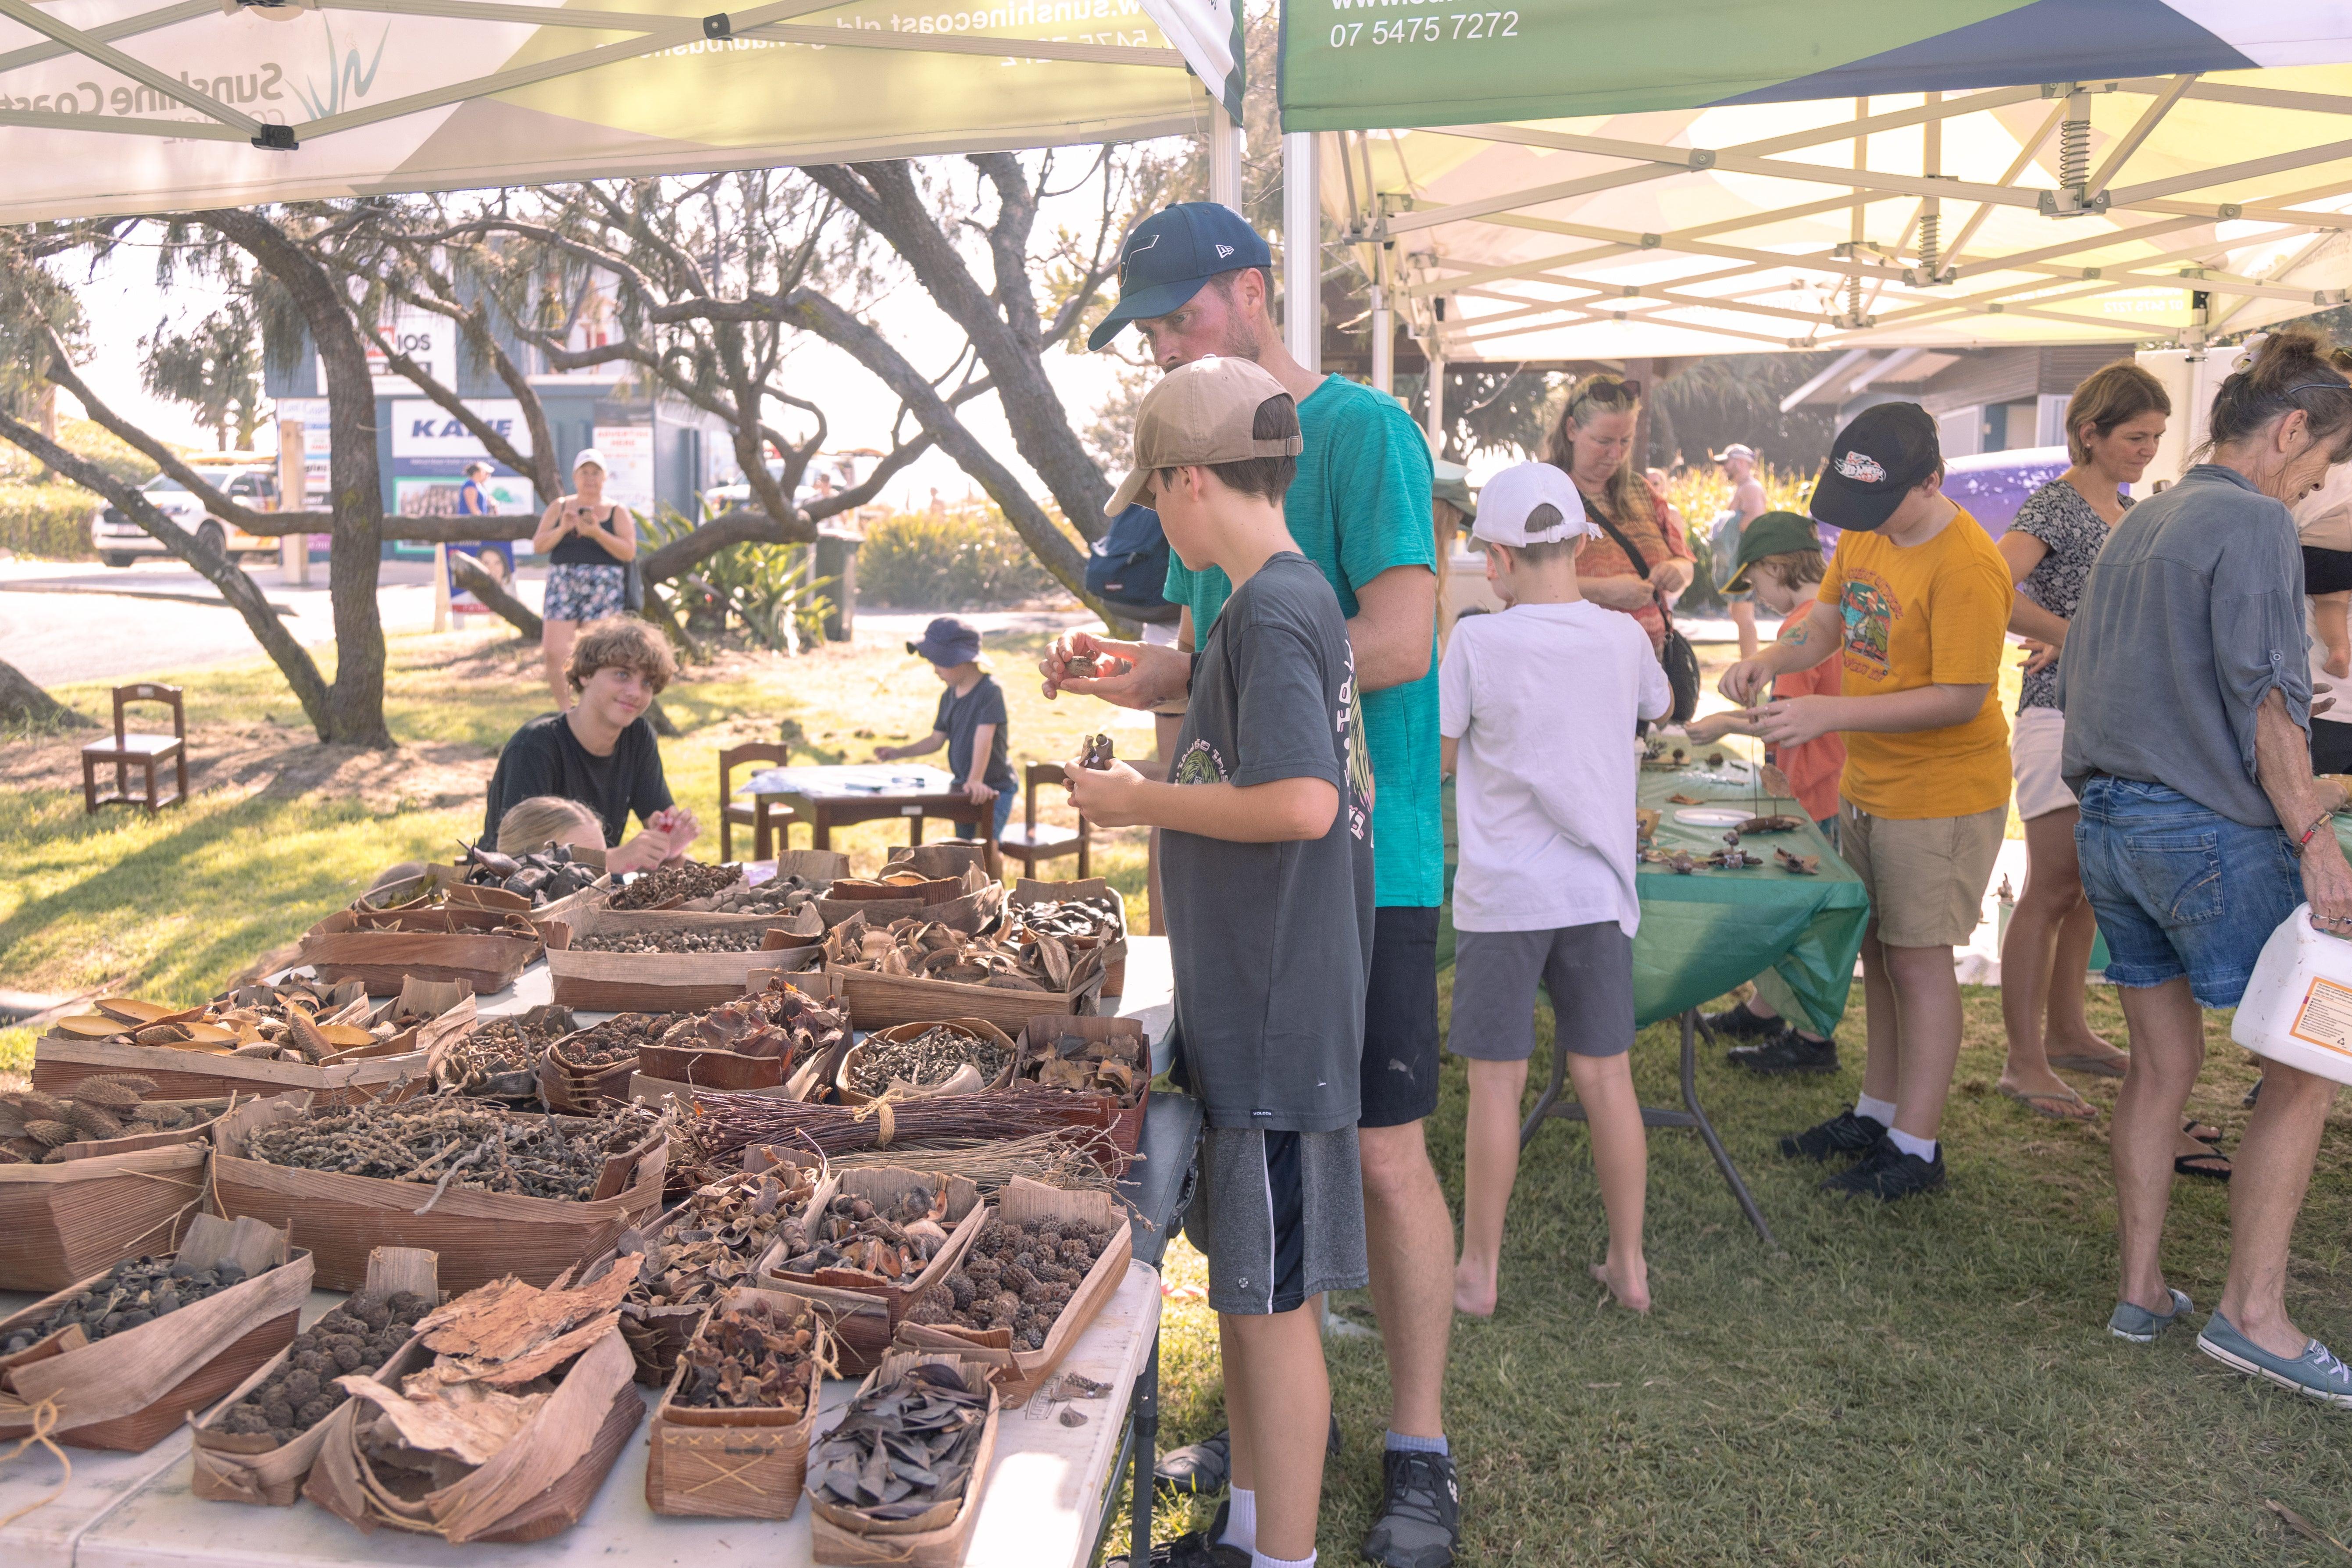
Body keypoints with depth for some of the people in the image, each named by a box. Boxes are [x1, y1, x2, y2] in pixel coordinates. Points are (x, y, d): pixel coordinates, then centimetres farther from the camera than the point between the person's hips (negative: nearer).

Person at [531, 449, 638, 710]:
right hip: (562, 587, 2)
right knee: (554, 654, -6)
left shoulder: (617, 511, 6)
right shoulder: (559, 507, 13)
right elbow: (538, 546, 7)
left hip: (602, 590, -2)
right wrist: (562, 529, -10)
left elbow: (629, 552, -5)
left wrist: (597, 533, -17)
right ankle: (564, 710, 11)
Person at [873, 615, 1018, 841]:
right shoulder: (949, 696, 5)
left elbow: (983, 738, -30)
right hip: (962, 789, 8)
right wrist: (899, 752, 8)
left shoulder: (990, 691, -20)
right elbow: (936, 740, 14)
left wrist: (976, 781, -39)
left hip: (994, 791, -8)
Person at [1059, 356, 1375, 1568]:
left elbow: (1302, 801, -27)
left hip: (1270, 1024, -10)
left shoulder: (1272, 614, -17)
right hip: (1251, 1006, 10)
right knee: (1243, 1282, 19)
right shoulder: (1294, 596, 13)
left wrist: (1140, 802, -16)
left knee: (1271, 1301, 2)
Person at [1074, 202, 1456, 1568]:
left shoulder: (1362, 431, -9)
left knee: (1385, 1156, 1)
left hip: (1362, 861, -7)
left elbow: (1398, 644, -19)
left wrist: (1218, 668, -12)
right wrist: (1120, 677, -2)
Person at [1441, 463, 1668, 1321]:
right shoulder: (1624, 638, 0)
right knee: (1607, 1077, 11)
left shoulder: (1476, 641, -12)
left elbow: (1436, 760, -5)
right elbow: (1661, 706, 23)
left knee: (1496, 1083, 5)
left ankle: (1478, 1271, 17)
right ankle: (1629, 1266, 23)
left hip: (1504, 895, -3)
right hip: (1598, 892, 4)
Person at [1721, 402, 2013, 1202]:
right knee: (1876, 948, 16)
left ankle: (1916, 1146, 12)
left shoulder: (1966, 566, -23)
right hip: (1866, 783, 8)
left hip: (1940, 796, -8)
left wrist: (1830, 713, -29)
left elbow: (1960, 699, -24)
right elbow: (1829, 618, 13)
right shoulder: (1863, 532, 3)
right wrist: (1770, 659, -8)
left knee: (1918, 959, 0)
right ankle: (1878, 1111, 32)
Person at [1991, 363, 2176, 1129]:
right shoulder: (2054, 506, -11)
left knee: (2090, 886, 14)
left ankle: (2067, 1031, 27)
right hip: (2061, 717, -8)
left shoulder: (2124, 508, 15)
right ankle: (2024, 1062, 1)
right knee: (2052, 890, -6)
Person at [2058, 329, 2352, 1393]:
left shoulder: (2135, 526, 17)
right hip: (2214, 833, -8)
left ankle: (2142, 1291, 20)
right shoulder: (2254, 522, -9)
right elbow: (2264, 696, -17)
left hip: (2110, 823, 9)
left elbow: (2077, 677, 22)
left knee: (2161, 1067, 14)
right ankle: (2252, 1312, 3)